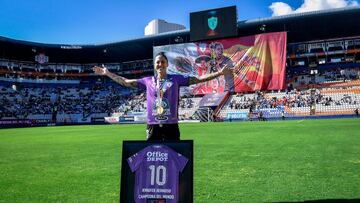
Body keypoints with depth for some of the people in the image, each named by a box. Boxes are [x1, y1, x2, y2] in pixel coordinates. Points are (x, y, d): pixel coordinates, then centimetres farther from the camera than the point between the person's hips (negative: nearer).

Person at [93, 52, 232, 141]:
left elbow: (198, 79, 0)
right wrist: (107, 73, 17)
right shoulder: (148, 81, 8)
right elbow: (125, 82, 15)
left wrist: (219, 73, -6)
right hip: (153, 126, 2)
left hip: (171, 125, -1)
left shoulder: (176, 79, 3)